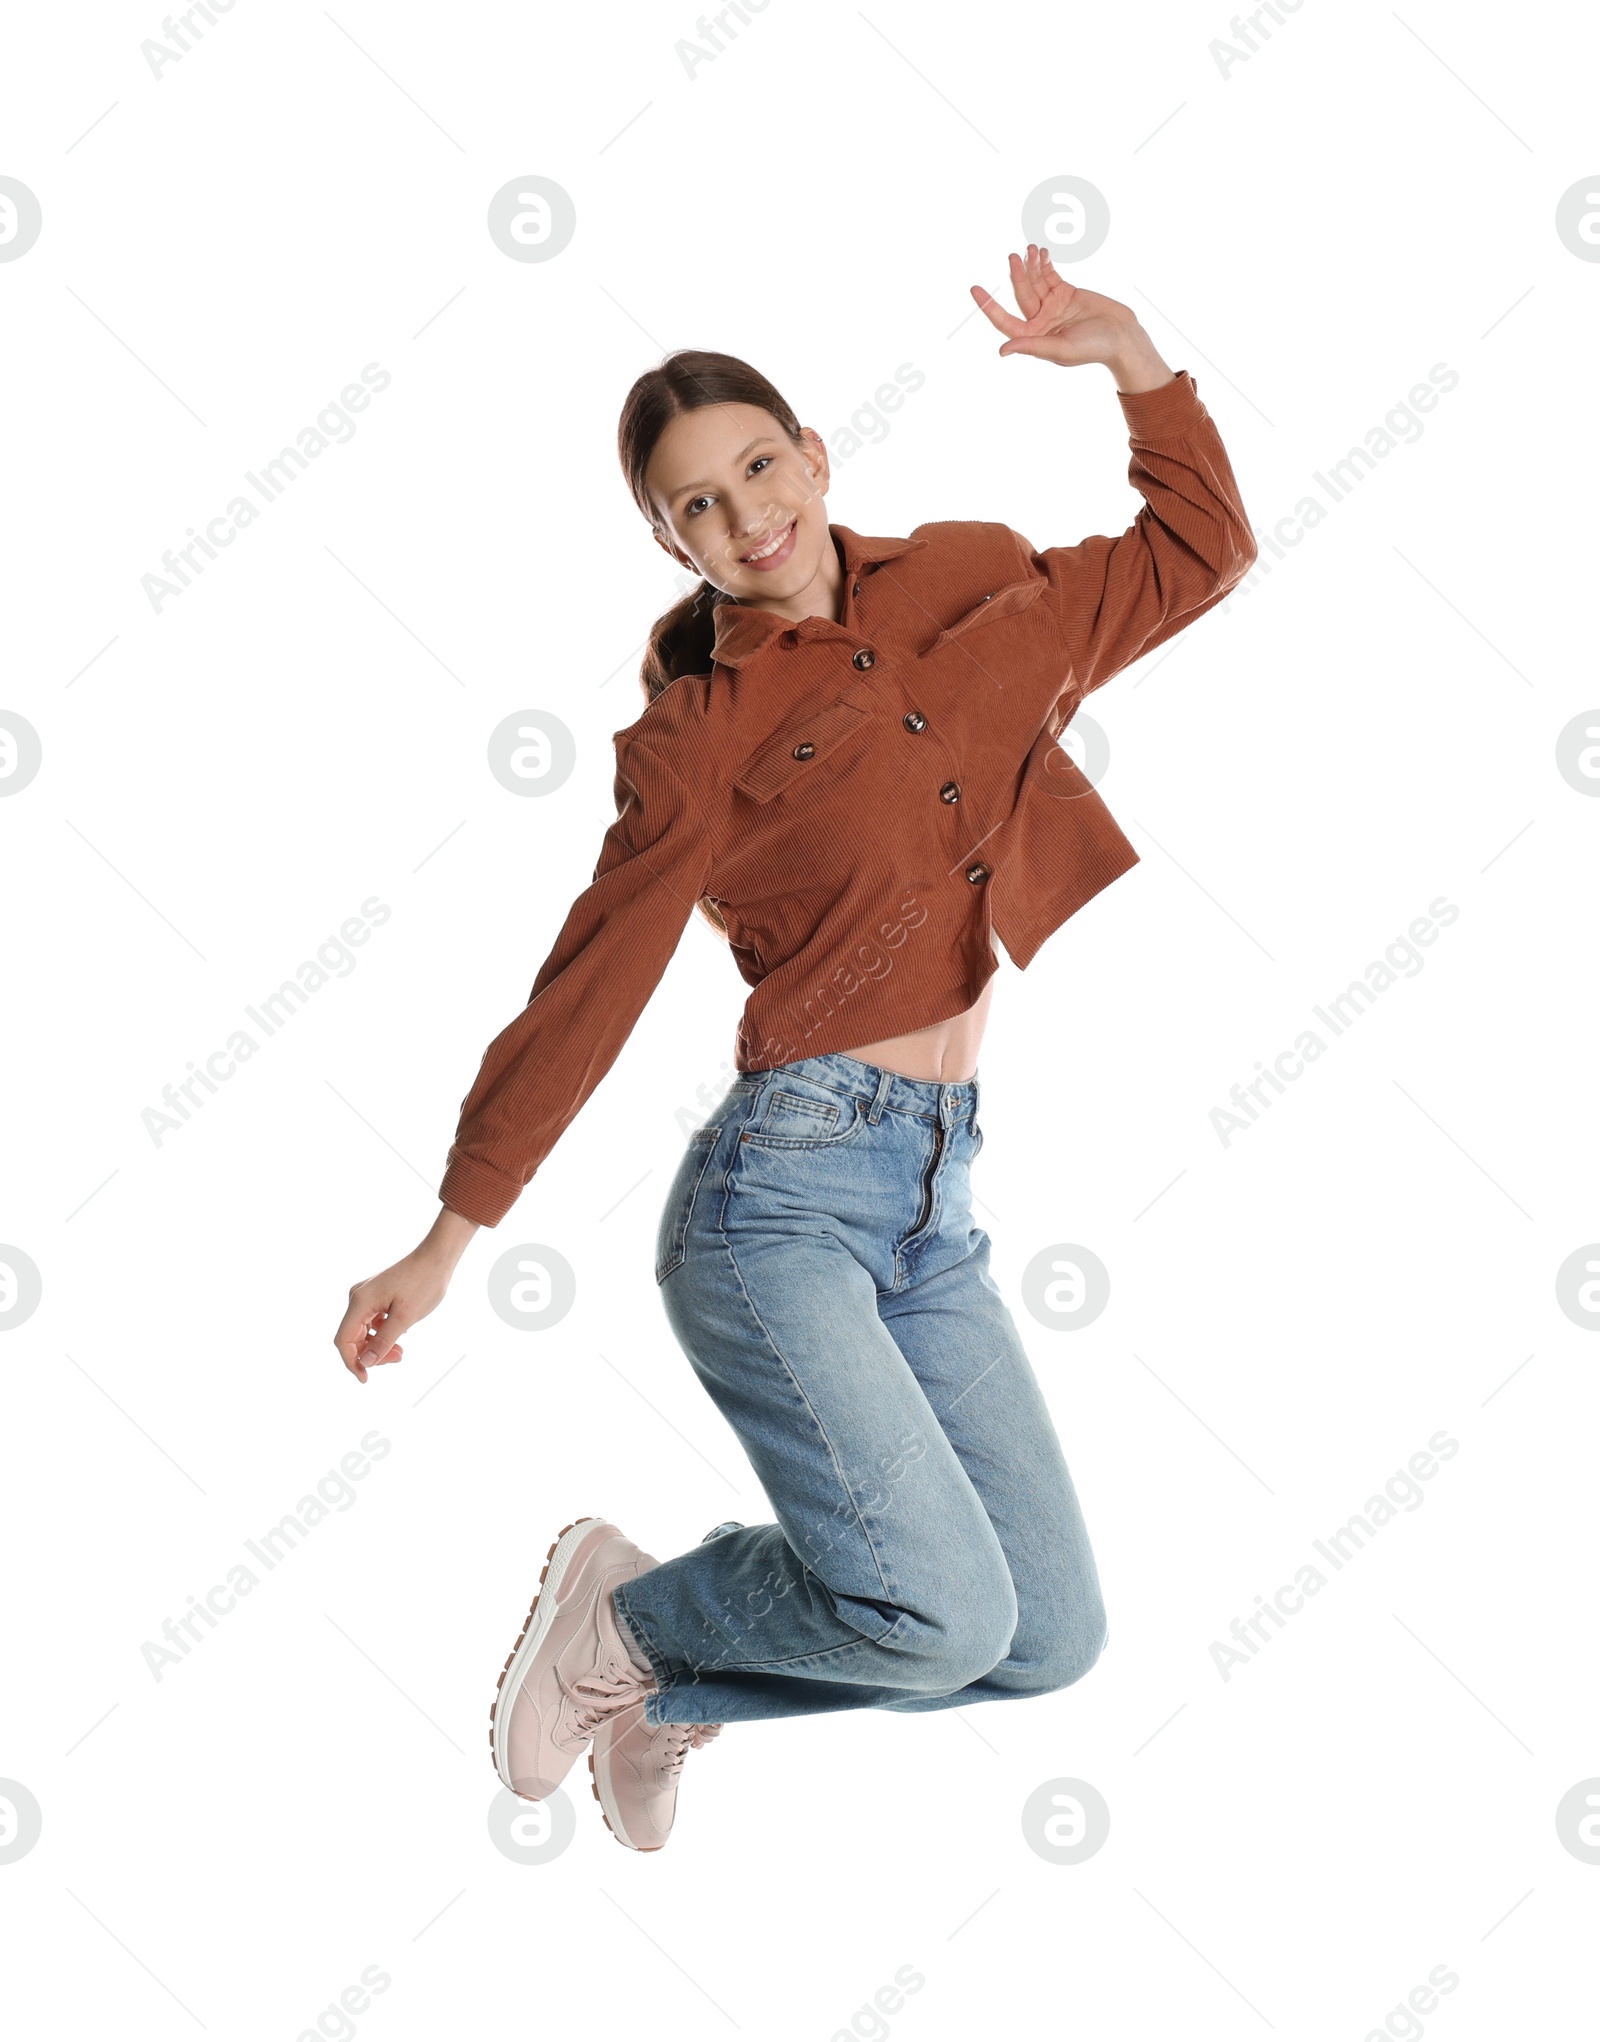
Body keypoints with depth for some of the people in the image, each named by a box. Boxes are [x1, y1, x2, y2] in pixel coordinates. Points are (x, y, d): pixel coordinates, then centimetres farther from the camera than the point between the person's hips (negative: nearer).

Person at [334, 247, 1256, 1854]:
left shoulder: (973, 593, 11)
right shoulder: (699, 738, -3)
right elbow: (583, 997, -1)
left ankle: (665, 1686, 23)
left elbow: (1196, 549, 23)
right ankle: (623, 1617, 9)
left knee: (1052, 1637, 3)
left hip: (933, 1206, 6)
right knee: (945, 1611, -21)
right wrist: (443, 1249, 1)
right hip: (784, 1188, -6)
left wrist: (1130, 356, 11)